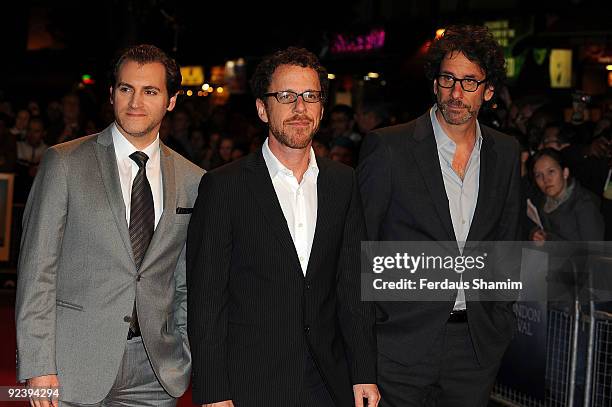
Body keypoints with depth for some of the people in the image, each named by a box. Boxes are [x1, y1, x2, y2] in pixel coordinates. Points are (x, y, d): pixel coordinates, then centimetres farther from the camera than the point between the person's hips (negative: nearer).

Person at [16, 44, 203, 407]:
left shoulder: (193, 181, 8)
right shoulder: (65, 163, -2)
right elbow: (37, 269, -5)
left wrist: (189, 360, 6)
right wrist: (37, 367, -10)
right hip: (74, 367, -3)